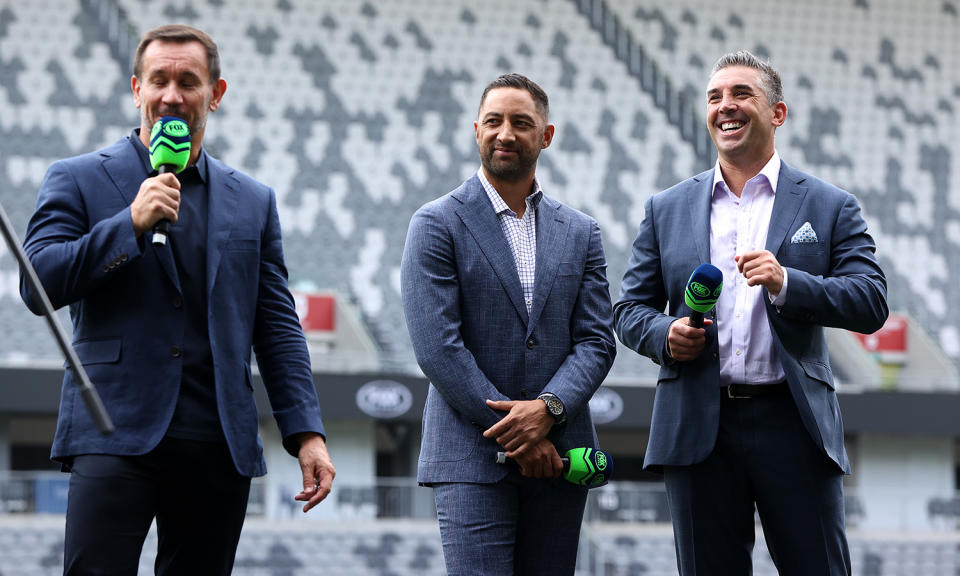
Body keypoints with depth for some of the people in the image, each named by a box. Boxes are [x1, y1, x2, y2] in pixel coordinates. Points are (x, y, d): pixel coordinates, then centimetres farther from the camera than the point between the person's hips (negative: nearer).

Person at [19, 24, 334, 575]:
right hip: (117, 432, -3)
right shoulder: (78, 179, 7)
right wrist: (130, 223, -12)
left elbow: (278, 327, 14)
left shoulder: (254, 200, 16)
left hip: (220, 447, 3)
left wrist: (306, 433, 4)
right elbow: (37, 285, -4)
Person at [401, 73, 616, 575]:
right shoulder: (437, 225, 0)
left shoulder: (580, 233, 14)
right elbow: (437, 346, -8)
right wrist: (515, 434, -11)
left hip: (557, 457, 4)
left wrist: (548, 407, -12)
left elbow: (597, 340, 8)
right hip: (473, 457, -4)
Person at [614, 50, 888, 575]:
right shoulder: (667, 210, 14)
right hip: (697, 429, 2)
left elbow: (871, 304, -2)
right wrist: (664, 334, -9)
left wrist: (787, 284, -18)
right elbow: (630, 308, 14)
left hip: (794, 427, -2)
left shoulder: (829, 207, 7)